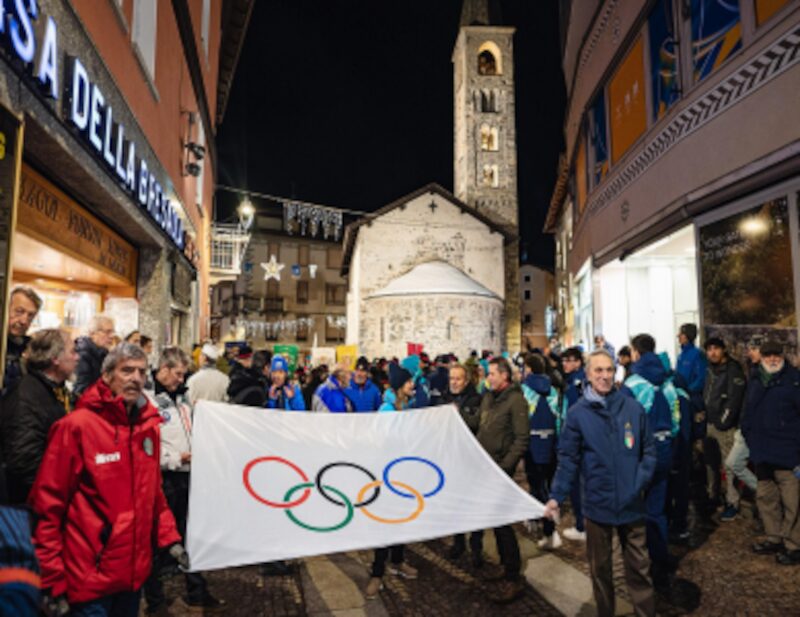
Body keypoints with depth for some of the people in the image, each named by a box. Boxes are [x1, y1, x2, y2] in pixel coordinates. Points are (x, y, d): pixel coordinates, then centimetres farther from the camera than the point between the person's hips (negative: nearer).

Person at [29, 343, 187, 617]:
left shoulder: (148, 425, 3)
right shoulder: (76, 425, -15)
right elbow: (48, 504, -13)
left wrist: (169, 536, 7)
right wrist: (53, 580, -11)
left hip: (135, 570, 6)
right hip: (89, 577, -6)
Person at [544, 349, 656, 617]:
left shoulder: (633, 408, -5)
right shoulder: (578, 413, -9)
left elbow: (649, 451, 3)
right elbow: (568, 459, -6)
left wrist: (640, 481, -10)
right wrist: (556, 496, -10)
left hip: (631, 503, 1)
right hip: (597, 504, 0)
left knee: (639, 566, 15)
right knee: (600, 567, 17)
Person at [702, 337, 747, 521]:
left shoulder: (733, 370, -11)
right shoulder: (710, 369, 12)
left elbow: (734, 399, -16)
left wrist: (723, 422, -15)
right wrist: (705, 415, 10)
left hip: (725, 426, -7)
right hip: (710, 423, 7)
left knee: (729, 466, -4)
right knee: (710, 462, 15)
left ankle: (732, 504, 4)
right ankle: (713, 496, 27)